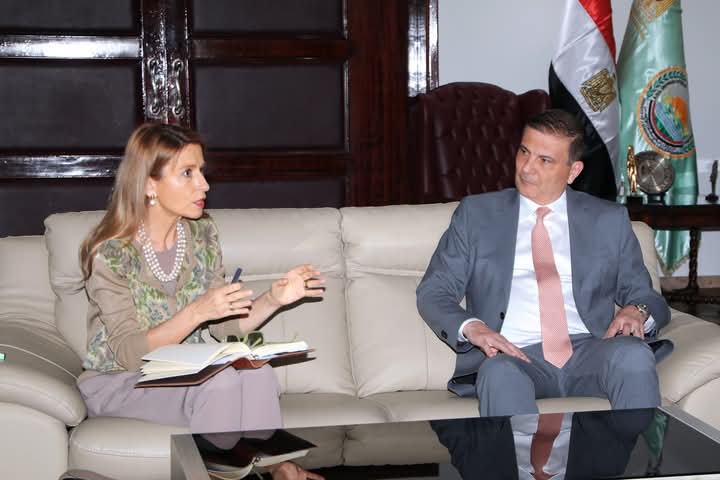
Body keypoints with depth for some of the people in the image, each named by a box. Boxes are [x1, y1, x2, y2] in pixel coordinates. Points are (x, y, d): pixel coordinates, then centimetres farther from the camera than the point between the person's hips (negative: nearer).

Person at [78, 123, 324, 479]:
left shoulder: (202, 234, 0)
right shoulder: (110, 252, -18)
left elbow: (224, 327, 4)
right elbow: (130, 353, -22)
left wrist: (274, 299, -13)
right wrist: (197, 312, -34)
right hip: (117, 383, -5)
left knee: (255, 373, -26)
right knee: (220, 383, -31)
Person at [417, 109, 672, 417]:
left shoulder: (609, 220, 17)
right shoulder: (476, 214, 14)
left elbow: (644, 296, 19)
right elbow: (432, 292, 11)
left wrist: (638, 311, -7)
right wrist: (471, 327, -12)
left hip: (589, 355, 2)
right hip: (512, 356, -1)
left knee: (633, 354, -33)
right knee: (500, 374, -37)